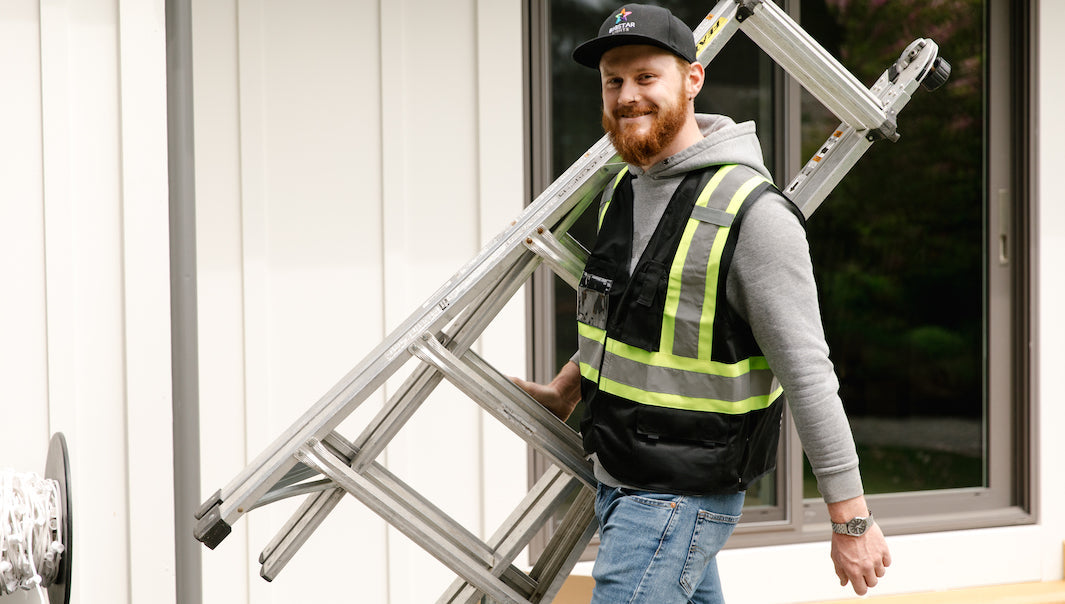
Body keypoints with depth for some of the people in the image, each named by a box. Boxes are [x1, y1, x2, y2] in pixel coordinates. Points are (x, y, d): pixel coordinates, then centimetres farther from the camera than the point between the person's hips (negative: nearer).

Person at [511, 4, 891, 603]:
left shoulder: (752, 212, -19)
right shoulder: (622, 190, 7)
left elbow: (808, 375, -19)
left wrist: (853, 520, -17)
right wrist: (565, 389, 35)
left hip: (682, 497, -8)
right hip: (616, 482, 8)